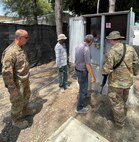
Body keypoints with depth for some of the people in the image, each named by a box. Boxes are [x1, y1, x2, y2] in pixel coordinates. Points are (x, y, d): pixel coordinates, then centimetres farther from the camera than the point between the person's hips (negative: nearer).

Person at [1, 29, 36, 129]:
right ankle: (16, 120, 36)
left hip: (25, 81, 9)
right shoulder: (10, 52, -28)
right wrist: (12, 88, -24)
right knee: (17, 102, 12)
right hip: (17, 84, -9)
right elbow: (6, 72, -28)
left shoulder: (21, 48, 2)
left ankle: (25, 110, 52)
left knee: (26, 96, 27)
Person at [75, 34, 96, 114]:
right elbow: (88, 65, -27)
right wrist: (93, 76, -21)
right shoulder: (86, 49, -26)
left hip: (78, 70, 9)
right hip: (83, 72, -9)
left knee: (83, 86, 33)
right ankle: (79, 108, 19)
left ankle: (81, 96, 59)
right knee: (83, 89, 5)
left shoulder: (78, 46, 2)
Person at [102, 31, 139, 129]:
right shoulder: (130, 48, -4)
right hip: (128, 80, 6)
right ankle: (122, 118, 47)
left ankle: (119, 123, 29)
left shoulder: (111, 52, -22)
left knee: (117, 103, 12)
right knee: (123, 101, 26)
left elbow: (107, 69, -21)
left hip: (116, 82, -6)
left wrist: (104, 71, 1)